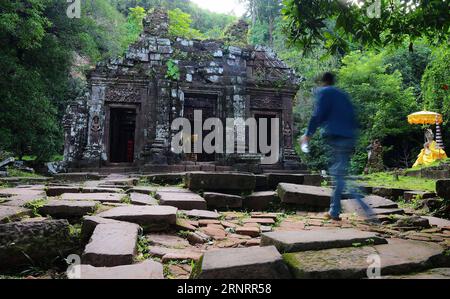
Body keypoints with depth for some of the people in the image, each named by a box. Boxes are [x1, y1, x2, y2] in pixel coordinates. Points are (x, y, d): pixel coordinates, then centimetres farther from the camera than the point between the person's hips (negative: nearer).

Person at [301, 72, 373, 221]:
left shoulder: (322, 92, 6)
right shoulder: (343, 94, 26)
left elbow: (318, 115, -6)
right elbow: (352, 117, 22)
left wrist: (308, 134, 2)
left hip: (336, 137, -8)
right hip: (350, 137, 8)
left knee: (339, 175, -10)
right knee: (338, 173, 12)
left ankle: (362, 206, -20)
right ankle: (334, 211, 16)